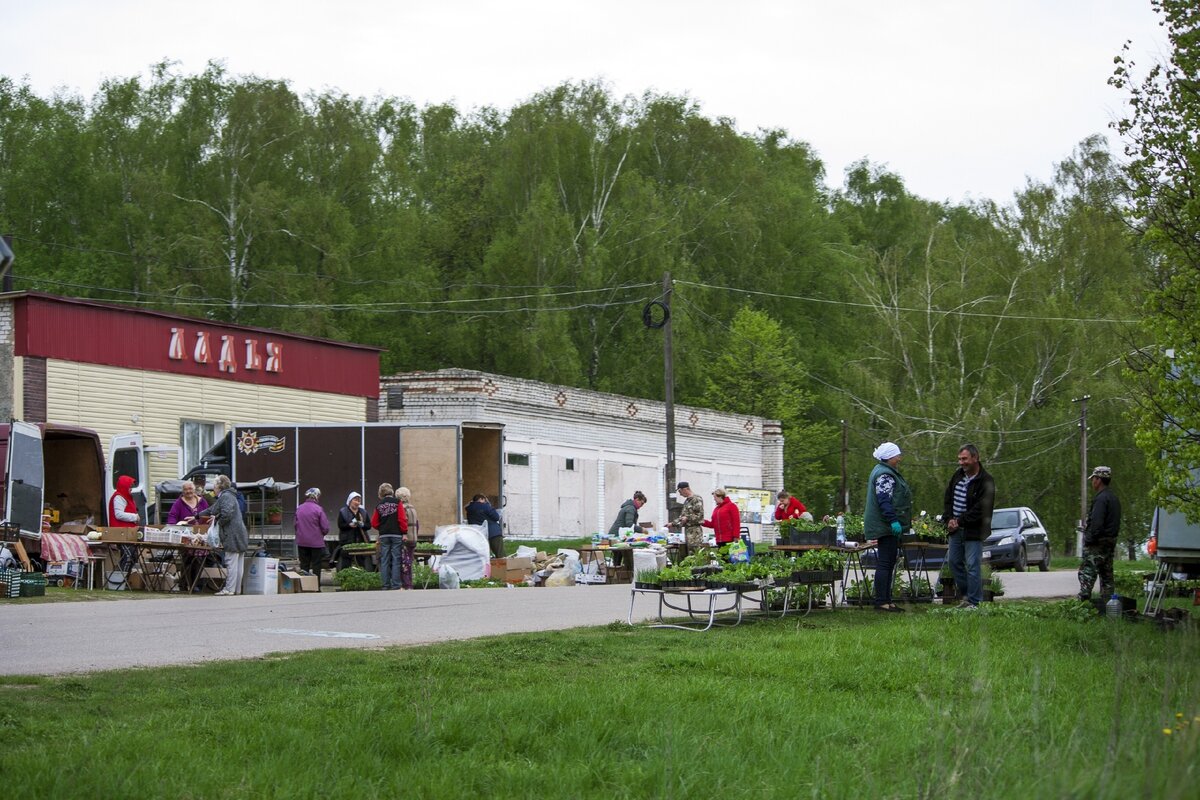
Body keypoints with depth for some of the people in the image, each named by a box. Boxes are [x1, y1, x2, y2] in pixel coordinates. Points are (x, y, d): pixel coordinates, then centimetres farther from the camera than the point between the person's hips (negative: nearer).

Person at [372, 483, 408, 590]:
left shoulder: (379, 506, 5)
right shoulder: (397, 503, -5)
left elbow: (374, 523, 5)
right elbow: (402, 519, -10)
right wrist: (404, 532, -2)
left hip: (383, 536, 3)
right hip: (396, 535, -3)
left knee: (384, 561, 5)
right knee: (396, 561, -1)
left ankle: (385, 585, 3)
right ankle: (395, 585, -6)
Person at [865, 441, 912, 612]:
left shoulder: (888, 473, 21)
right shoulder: (884, 475, -14)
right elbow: (884, 500, -23)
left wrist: (895, 521, 28)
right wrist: (893, 520, -28)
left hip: (888, 527, 11)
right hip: (886, 527, -11)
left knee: (888, 563, 12)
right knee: (885, 563, -11)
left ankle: (886, 600, 16)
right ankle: (881, 602, -12)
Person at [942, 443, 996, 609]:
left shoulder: (985, 482, -13)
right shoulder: (958, 475, 9)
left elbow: (981, 510, -18)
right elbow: (947, 499, 14)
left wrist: (959, 521, -16)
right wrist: (949, 519, -2)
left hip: (974, 532, -8)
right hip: (956, 529, 8)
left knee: (973, 566, -7)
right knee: (954, 561, 12)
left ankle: (974, 602, -2)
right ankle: (966, 595, 24)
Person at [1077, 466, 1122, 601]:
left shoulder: (1101, 499, -15)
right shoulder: (1114, 498, 18)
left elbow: (1096, 523, -22)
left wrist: (1089, 540, -18)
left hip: (1098, 544, -10)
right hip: (1110, 543, 10)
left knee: (1087, 574, -12)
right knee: (1107, 576, 12)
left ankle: (1083, 600, -19)